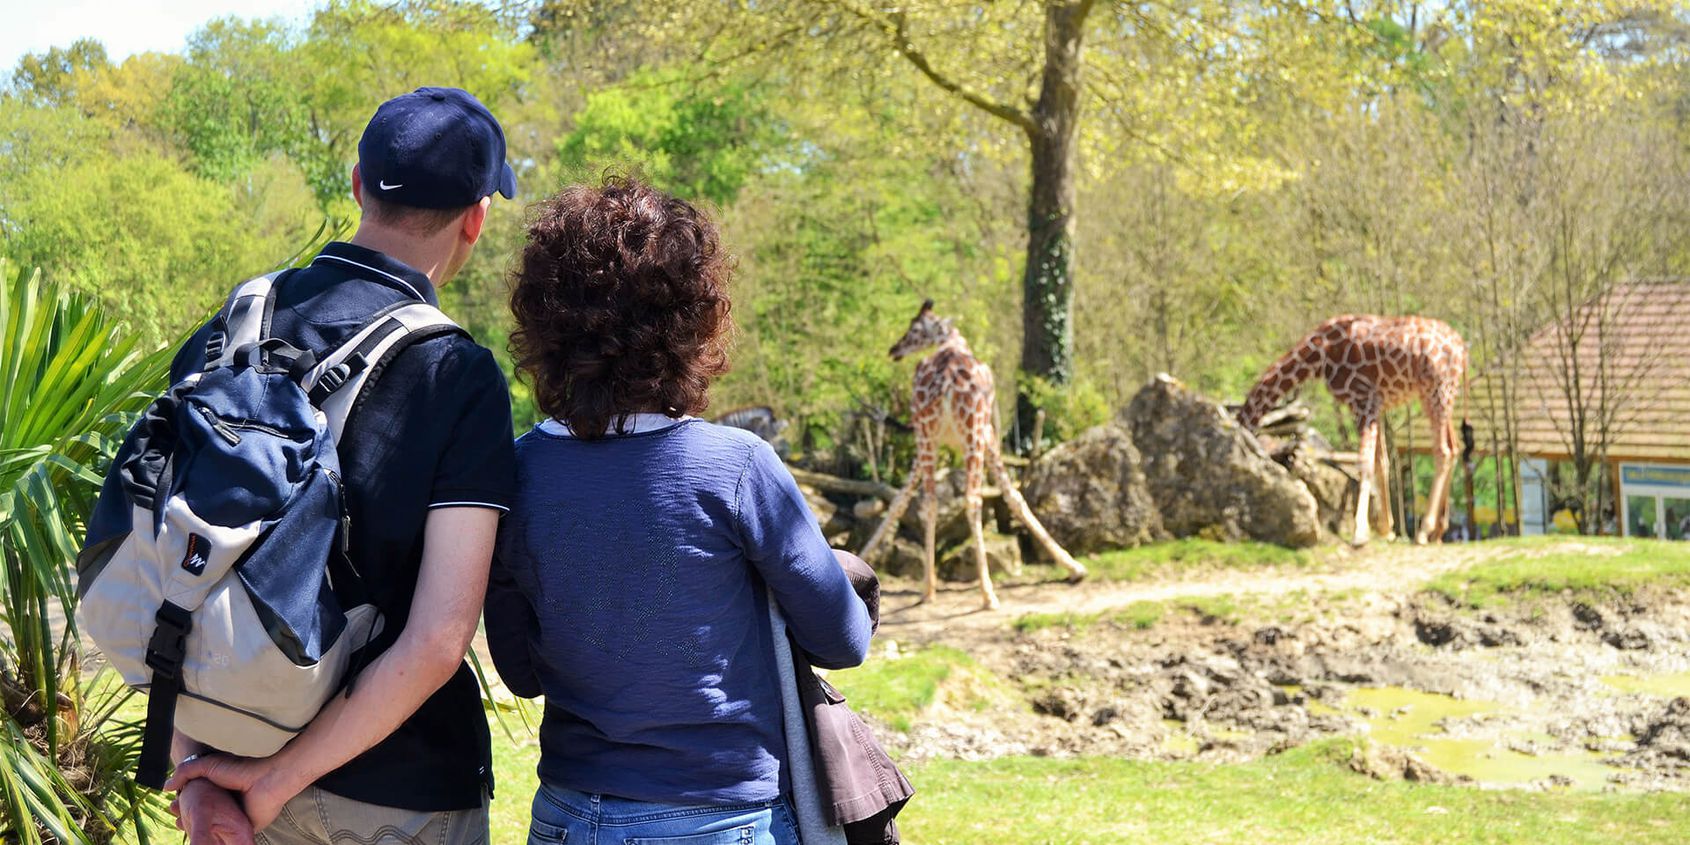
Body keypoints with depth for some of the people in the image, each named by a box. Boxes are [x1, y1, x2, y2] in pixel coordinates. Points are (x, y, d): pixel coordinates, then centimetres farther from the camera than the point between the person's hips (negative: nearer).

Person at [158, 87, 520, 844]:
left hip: (233, 747, 5)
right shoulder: (458, 376, -15)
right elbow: (437, 641, -22)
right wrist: (277, 782, -15)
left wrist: (191, 773, -2)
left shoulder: (222, 333, -1)